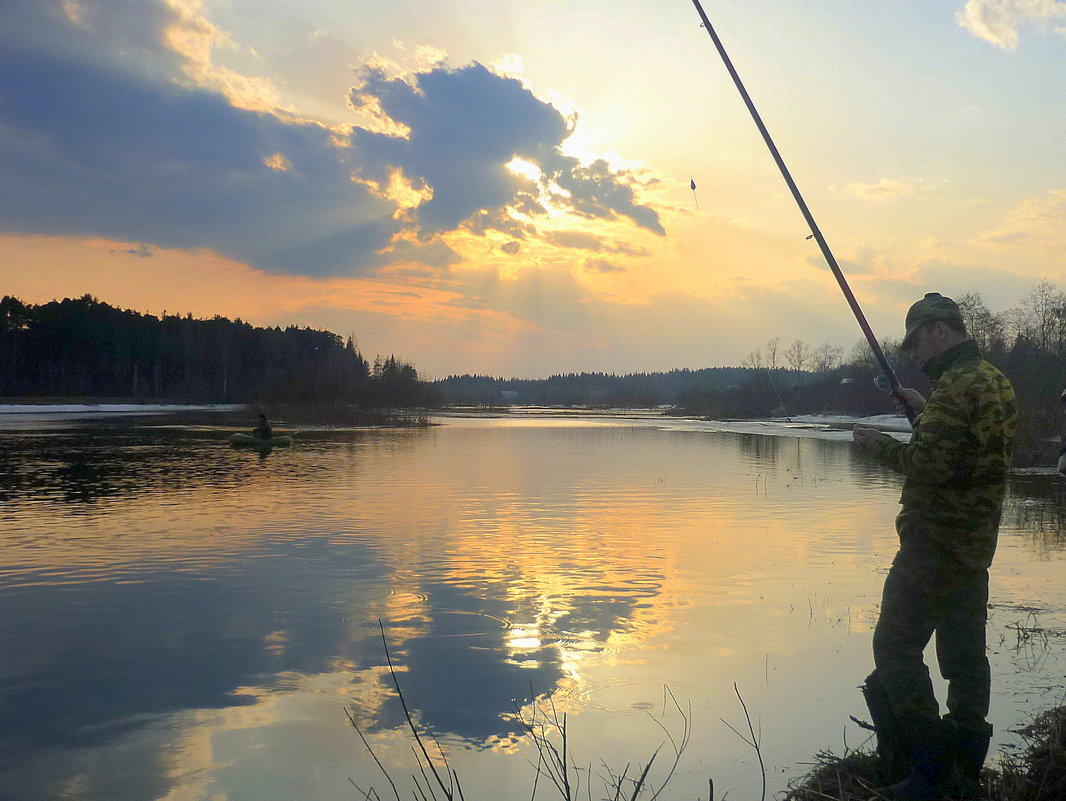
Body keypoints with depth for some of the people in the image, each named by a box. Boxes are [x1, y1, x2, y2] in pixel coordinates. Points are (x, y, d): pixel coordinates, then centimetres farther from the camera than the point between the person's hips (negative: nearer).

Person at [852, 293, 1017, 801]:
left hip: (935, 541, -10)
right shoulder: (997, 382, 13)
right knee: (964, 652, 14)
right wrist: (926, 413, 17)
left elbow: (930, 465, -24)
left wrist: (877, 443, -10)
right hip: (976, 543, 10)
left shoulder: (956, 385, -17)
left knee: (895, 647, -4)